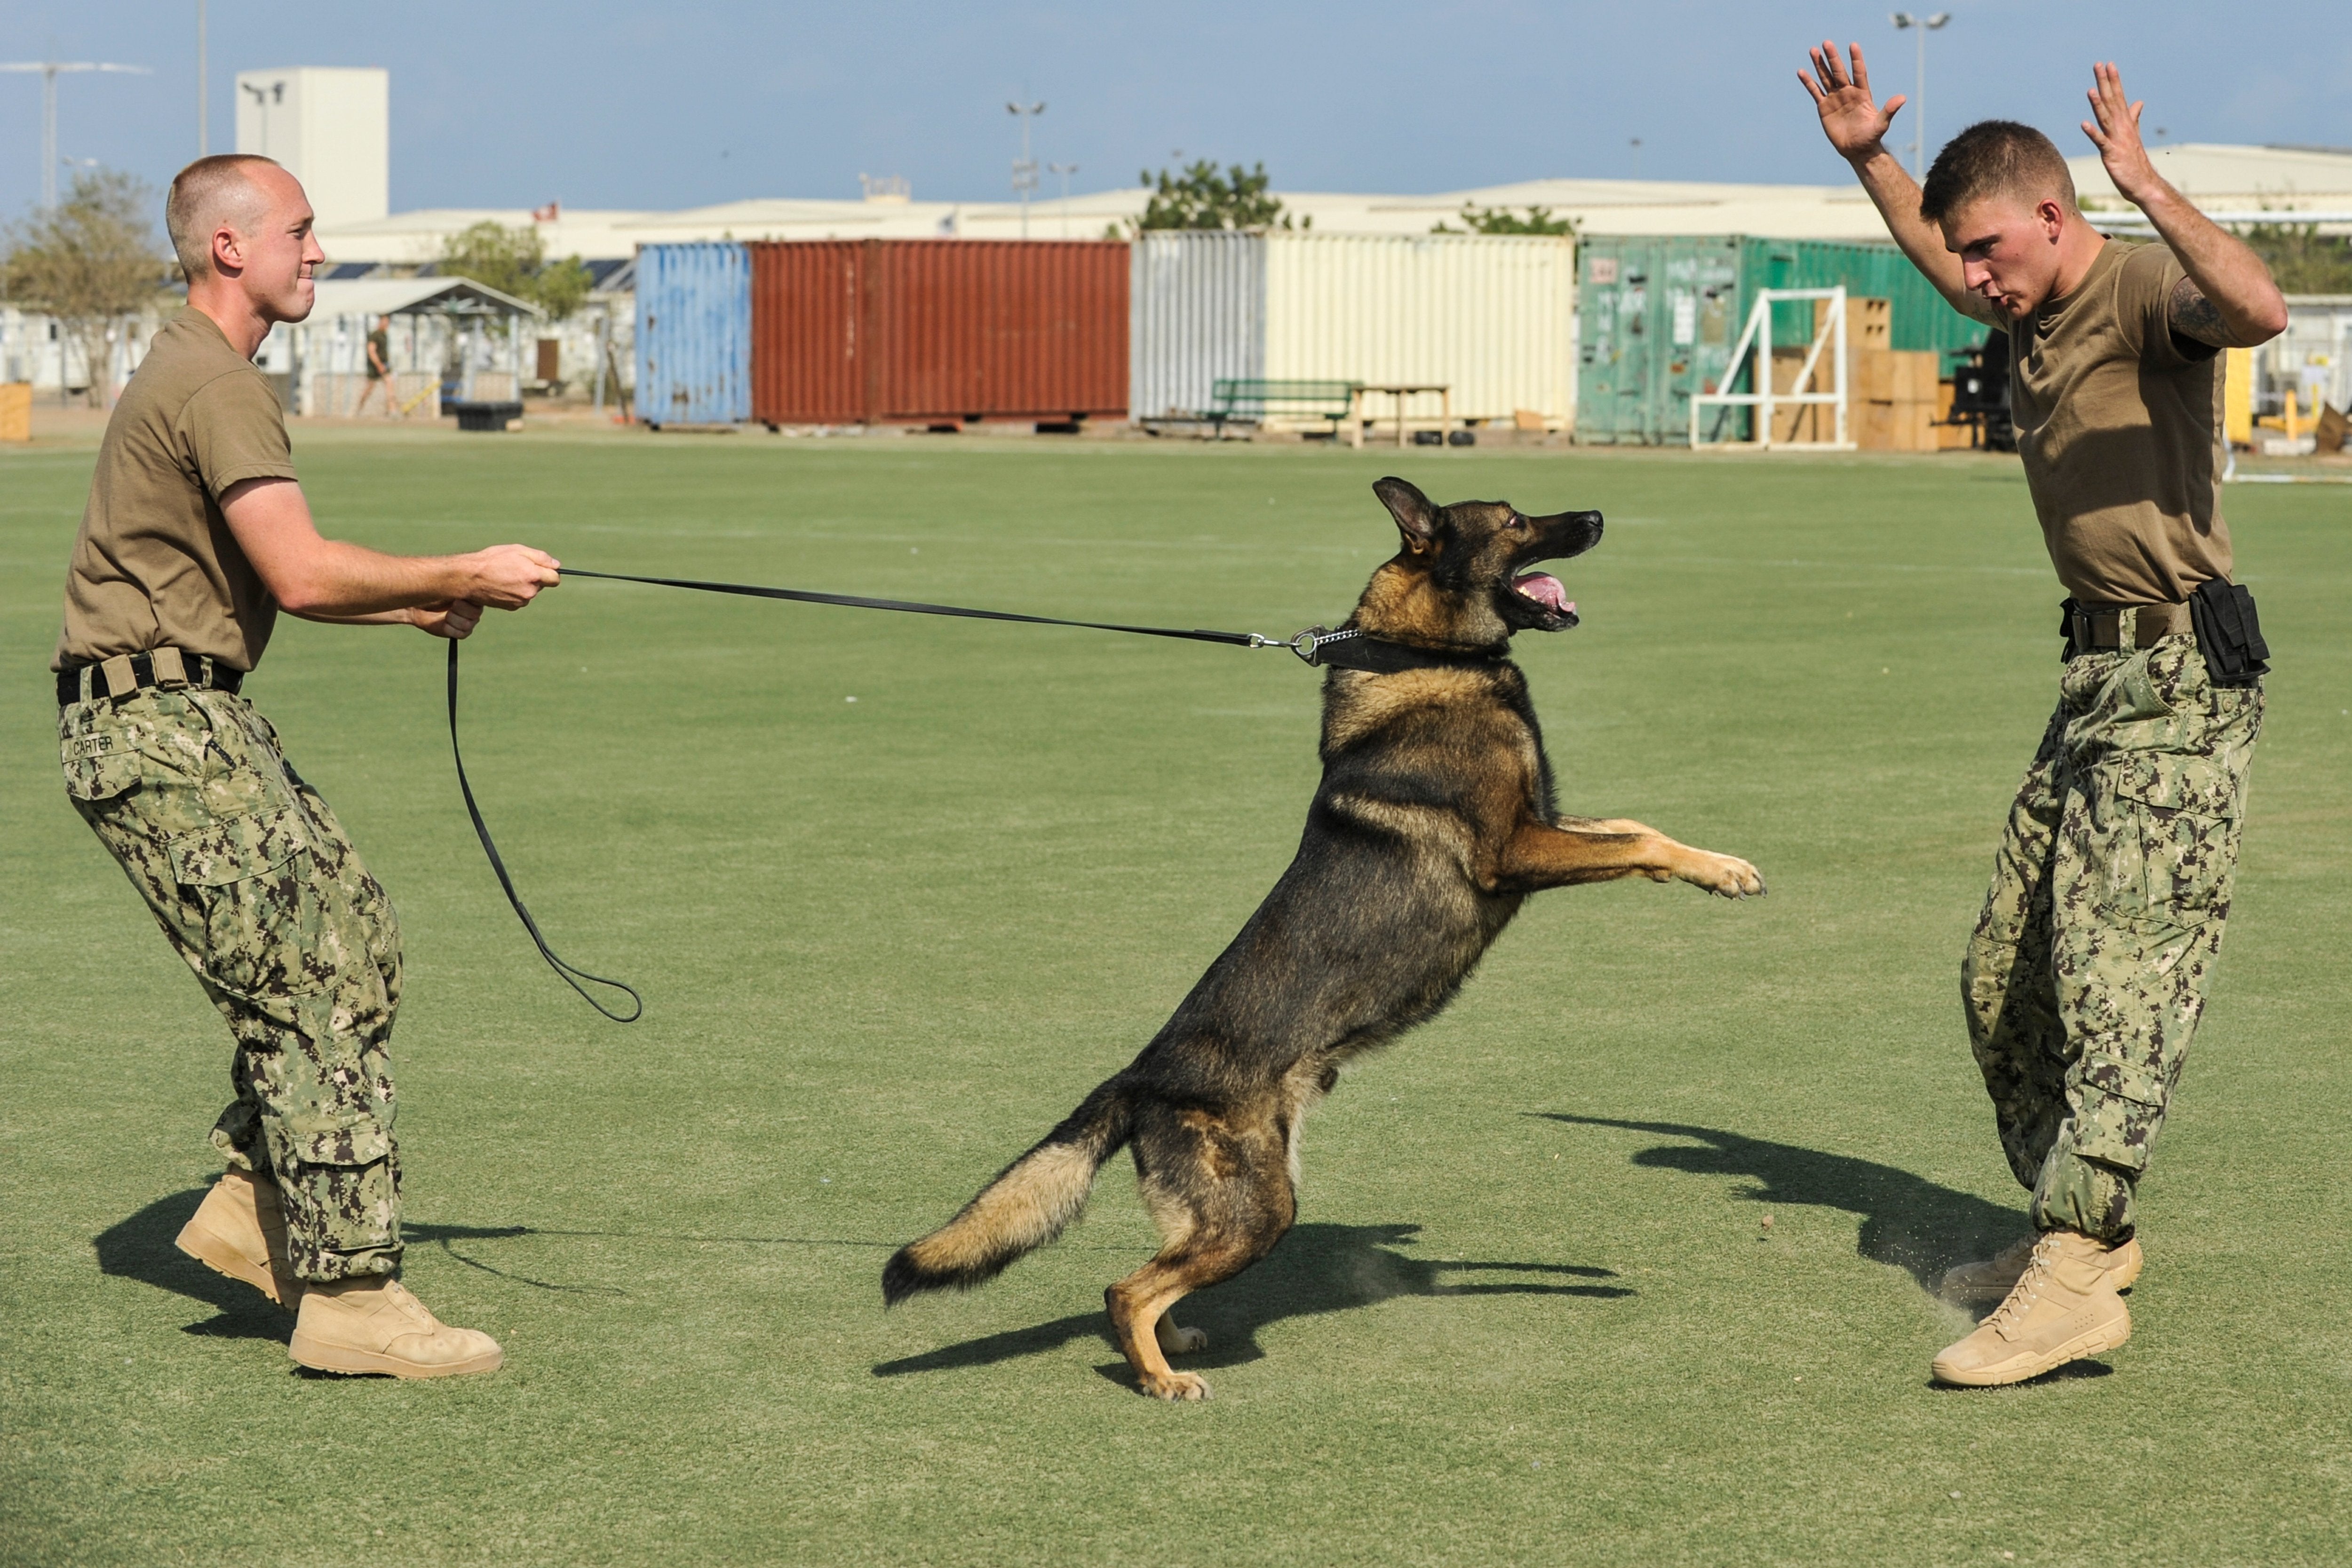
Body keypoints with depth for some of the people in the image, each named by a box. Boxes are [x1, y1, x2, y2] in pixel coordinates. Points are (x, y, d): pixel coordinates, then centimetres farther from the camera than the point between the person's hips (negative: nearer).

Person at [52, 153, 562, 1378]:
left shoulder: (203, 376, 19)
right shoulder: (213, 386, -16)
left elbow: (277, 582, 22)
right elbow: (301, 575, -26)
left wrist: (416, 606, 10)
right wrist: (463, 574, -16)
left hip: (196, 721, 11)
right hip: (156, 733, -11)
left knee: (355, 937, 12)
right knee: (310, 994, -10)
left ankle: (257, 1203, 16)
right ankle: (348, 1293, -7)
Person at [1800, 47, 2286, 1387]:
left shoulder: (2141, 294, -13)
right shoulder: (2031, 311, 15)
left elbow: (2260, 309, -38)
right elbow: (1937, 254, 39)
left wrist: (2149, 188, -40)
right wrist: (1868, 159, 31)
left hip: (2180, 681, -10)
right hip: (2100, 677, 10)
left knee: (2118, 972, -16)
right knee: (2006, 977, 12)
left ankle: (2077, 1277, -20)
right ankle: (2086, 1229, 23)